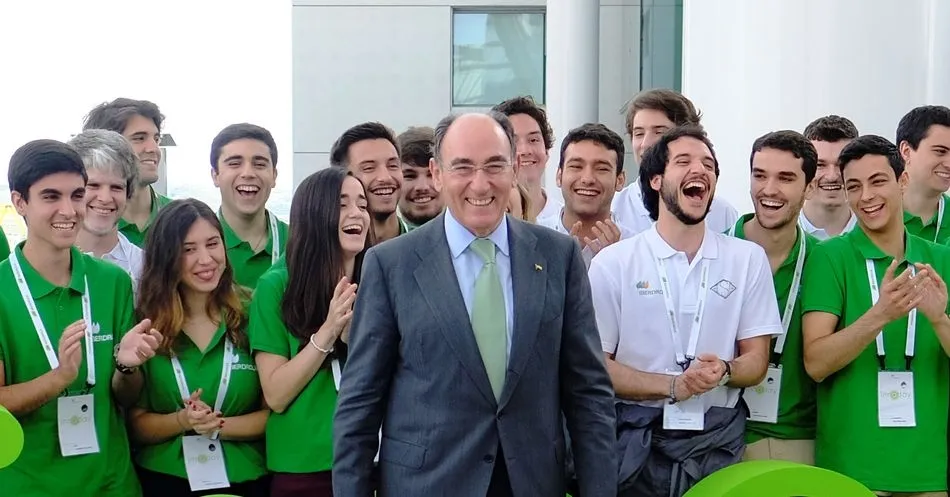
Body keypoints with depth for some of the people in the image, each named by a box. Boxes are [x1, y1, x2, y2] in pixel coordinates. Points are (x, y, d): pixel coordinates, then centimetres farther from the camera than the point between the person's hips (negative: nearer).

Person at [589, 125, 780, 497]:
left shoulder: (749, 258, 4)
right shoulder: (612, 263, -2)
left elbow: (756, 362, 5)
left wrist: (724, 371, -17)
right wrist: (672, 386, -16)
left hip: (719, 439, 2)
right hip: (637, 440, -1)